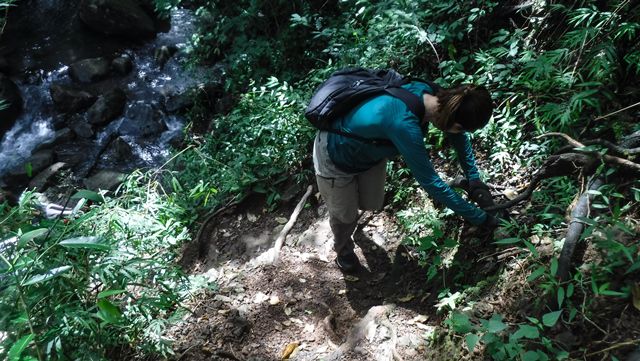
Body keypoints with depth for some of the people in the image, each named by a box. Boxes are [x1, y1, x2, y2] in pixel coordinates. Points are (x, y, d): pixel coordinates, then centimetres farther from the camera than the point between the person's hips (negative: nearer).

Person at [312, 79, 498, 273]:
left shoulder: (429, 91, -22)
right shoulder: (404, 124, -45)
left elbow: (458, 136, -1)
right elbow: (430, 182, -35)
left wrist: (473, 177, -3)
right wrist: (479, 217, -25)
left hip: (370, 151, 7)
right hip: (336, 157, -6)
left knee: (372, 204, 23)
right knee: (345, 215, 16)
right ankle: (343, 250, 48)